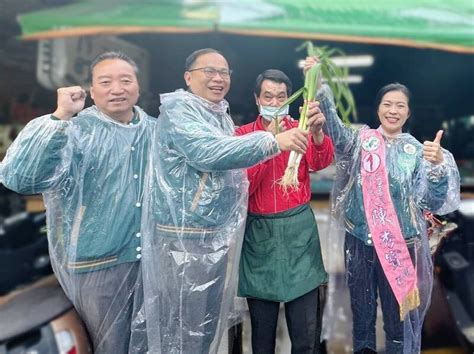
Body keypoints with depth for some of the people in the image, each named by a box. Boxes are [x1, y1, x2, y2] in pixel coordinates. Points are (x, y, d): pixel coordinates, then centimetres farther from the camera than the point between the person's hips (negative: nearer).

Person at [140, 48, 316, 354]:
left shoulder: (222, 115, 14)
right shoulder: (178, 108, -11)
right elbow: (208, 152, -29)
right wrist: (273, 141, -31)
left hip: (220, 236, 8)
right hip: (185, 237, -8)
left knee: (210, 327, 18)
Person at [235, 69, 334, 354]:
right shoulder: (243, 135, 3)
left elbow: (321, 162, -17)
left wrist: (318, 133, -39)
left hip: (299, 228, 0)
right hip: (259, 231, 0)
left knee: (306, 327, 3)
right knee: (262, 325, 8)